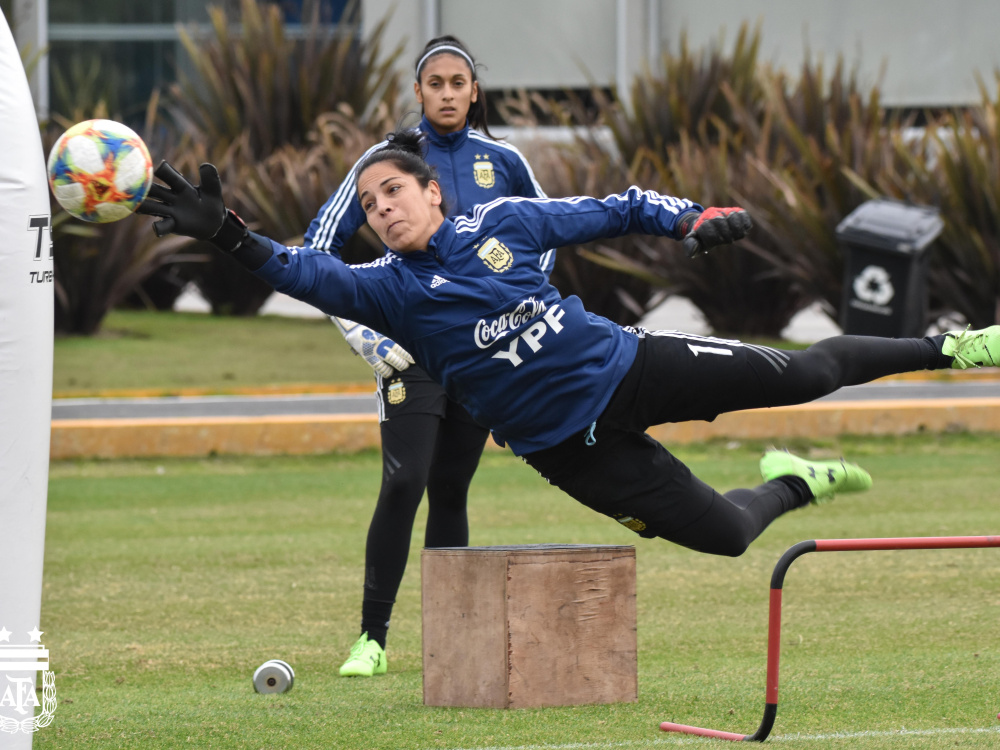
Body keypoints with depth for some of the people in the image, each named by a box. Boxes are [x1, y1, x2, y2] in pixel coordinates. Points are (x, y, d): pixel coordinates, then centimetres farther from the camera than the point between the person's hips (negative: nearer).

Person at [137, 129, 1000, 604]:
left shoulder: (501, 222, -3)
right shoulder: (390, 288, -9)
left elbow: (618, 210, 6)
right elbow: (309, 272, -27)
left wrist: (693, 218, -9)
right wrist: (231, 236, -43)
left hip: (626, 366, 1)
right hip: (569, 444, -1)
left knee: (801, 375, 2)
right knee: (726, 533, -1)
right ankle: (795, 484, 32)